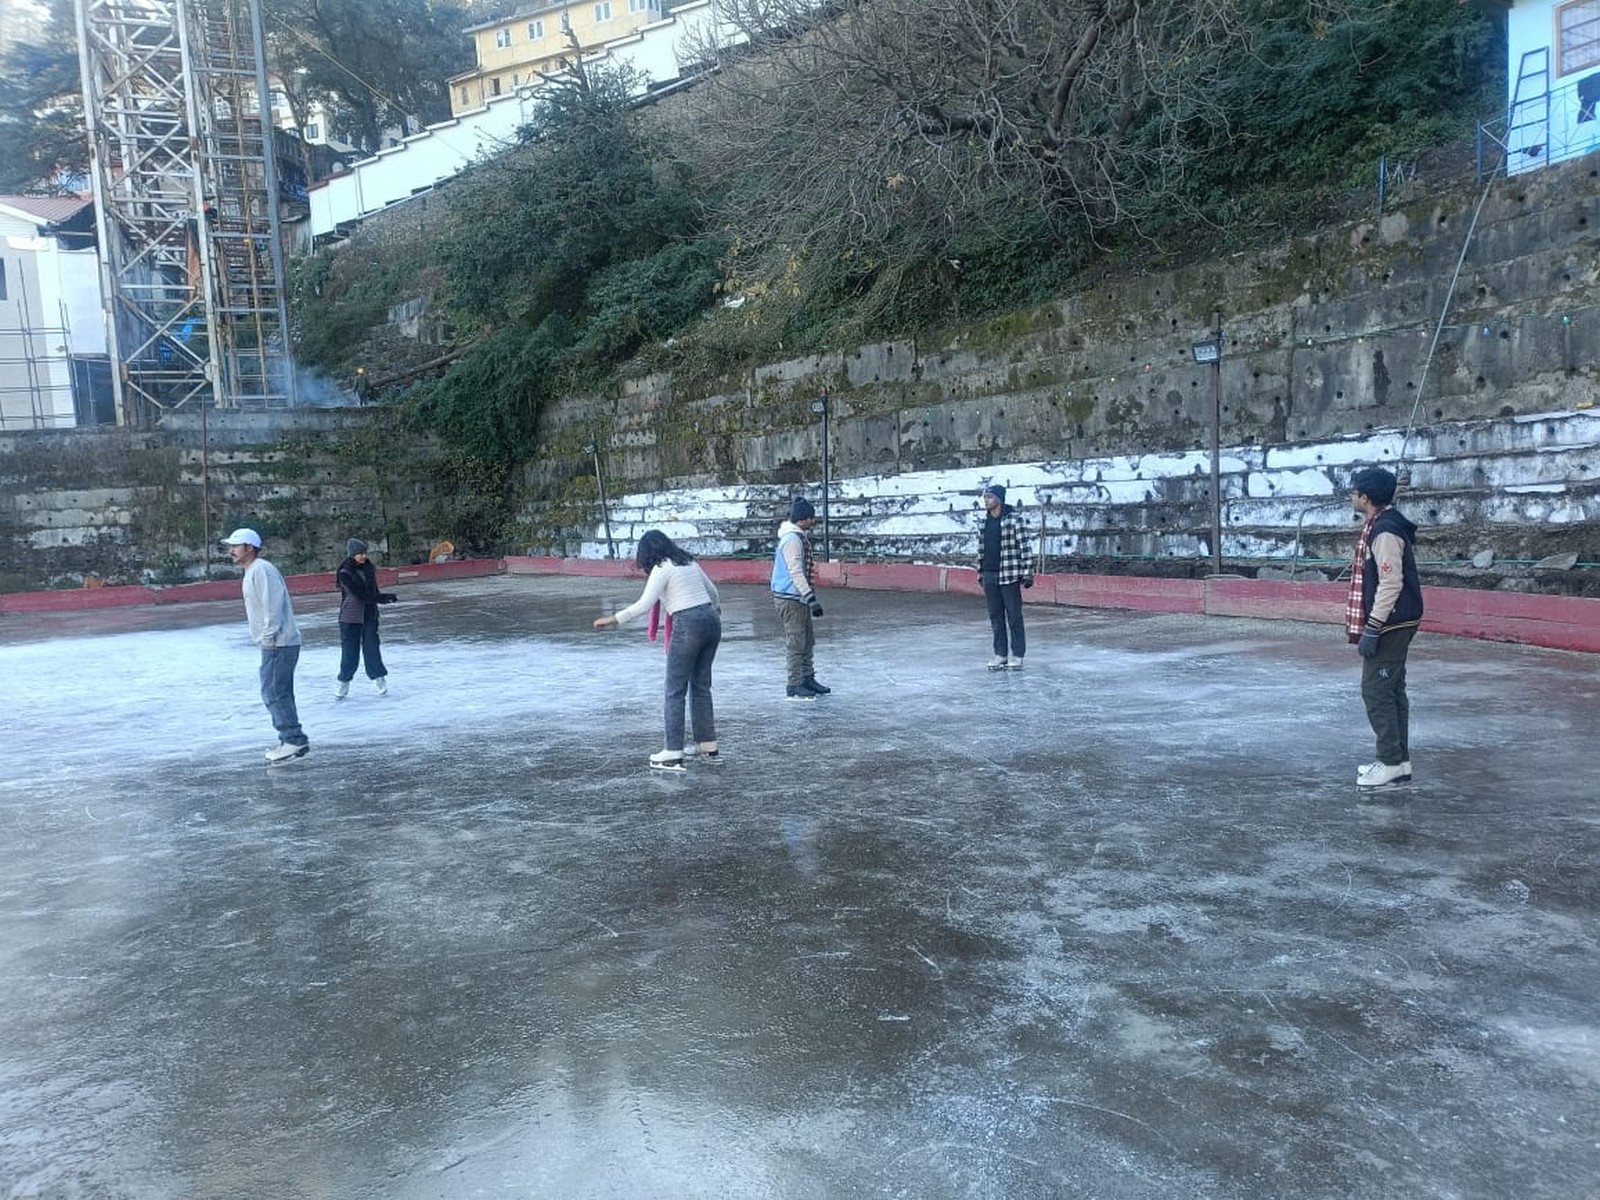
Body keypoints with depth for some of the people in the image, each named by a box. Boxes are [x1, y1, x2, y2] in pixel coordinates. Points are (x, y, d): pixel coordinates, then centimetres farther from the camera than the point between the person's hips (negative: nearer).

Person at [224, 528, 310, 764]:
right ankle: (292, 741, 18)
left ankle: (294, 739, -8)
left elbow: (273, 603, -22)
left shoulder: (261, 570, -13)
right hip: (274, 644, 11)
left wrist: (268, 636, -20)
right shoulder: (252, 572, 20)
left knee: (273, 692, -10)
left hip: (278, 643, -11)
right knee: (280, 693, 13)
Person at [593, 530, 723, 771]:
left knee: (675, 691, 0)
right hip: (711, 621, 8)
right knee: (701, 686, 16)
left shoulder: (662, 569, -4)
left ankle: (673, 754, 0)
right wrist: (716, 607, 53)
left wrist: (614, 619, -5)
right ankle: (708, 748, 20)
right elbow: (712, 591, 32)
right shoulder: (689, 562, 18)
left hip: (688, 625, -8)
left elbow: (644, 605, -12)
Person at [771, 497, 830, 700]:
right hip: (790, 599, -10)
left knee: (807, 640, 16)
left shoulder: (799, 537, 13)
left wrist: (810, 597, 23)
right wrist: (811, 599, -24)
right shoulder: (792, 540, -19)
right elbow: (796, 573, -23)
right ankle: (794, 687, 2)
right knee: (796, 643, -5)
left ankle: (807, 679, 25)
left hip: (799, 599, 10)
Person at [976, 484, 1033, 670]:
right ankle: (1000, 654, 16)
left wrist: (1027, 572, -12)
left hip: (1009, 575, -6)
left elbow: (1024, 546, -9)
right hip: (989, 576, 6)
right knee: (995, 617, 9)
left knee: (1014, 616, 0)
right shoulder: (984, 521, 10)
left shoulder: (1013, 518, -8)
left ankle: (1017, 655, 7)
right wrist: (980, 572, 16)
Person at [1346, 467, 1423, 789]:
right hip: (1394, 625, 11)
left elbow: (1391, 583, -24)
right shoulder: (1382, 525, 13)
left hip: (1391, 625, -11)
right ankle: (1398, 760, 21)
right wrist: (1372, 625, 20)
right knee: (1391, 691, 14)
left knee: (1376, 690, -6)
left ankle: (1392, 764, 0)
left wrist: (1372, 629, -22)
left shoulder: (1385, 532, -19)